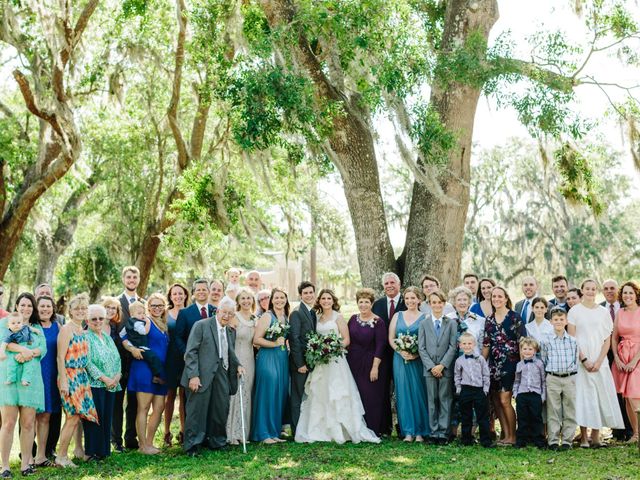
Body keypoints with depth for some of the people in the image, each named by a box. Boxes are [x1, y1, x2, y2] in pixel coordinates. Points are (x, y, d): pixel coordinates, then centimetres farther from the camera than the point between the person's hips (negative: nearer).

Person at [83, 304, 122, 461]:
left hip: (111, 385, 7)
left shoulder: (107, 337, 18)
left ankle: (103, 450, 15)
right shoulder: (85, 337, -6)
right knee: (94, 418, -6)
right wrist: (104, 378, -16)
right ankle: (92, 452, 1)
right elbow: (87, 362, -14)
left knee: (106, 417, 8)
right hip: (93, 384, -7)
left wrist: (117, 375, -3)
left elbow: (117, 358, 15)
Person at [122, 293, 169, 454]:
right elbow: (125, 339, -13)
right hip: (145, 368, -8)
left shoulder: (163, 325, 16)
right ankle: (142, 445, 3)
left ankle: (149, 443, 17)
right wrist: (133, 349, -31)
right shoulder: (145, 321, -7)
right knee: (143, 408, -3)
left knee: (159, 407, 7)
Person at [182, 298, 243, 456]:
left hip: (222, 376, 6)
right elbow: (191, 352, -9)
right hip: (202, 377, -6)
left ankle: (216, 441, 24)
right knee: (197, 411, -1)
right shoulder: (201, 325, -5)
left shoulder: (229, 331, 15)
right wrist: (193, 375, -17)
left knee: (221, 410, 8)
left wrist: (237, 365, 3)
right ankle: (192, 446, 9)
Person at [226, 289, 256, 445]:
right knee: (235, 394, -4)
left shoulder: (255, 319, 11)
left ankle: (243, 432, 17)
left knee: (246, 395, 9)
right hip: (236, 360, -6)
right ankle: (232, 434, 4)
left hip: (250, 360, 6)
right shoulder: (234, 318, -8)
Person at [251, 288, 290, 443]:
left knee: (280, 395, 8)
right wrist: (274, 343, -17)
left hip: (283, 359, 7)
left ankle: (275, 431, 17)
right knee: (267, 393, -5)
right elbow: (256, 339, -13)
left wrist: (284, 343, 5)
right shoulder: (267, 316, -7)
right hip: (268, 358, -7)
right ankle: (264, 434, 3)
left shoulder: (286, 317, 13)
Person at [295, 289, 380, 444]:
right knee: (319, 396, 2)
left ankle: (339, 432, -3)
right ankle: (320, 431, 8)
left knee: (336, 396, -7)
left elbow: (346, 340, -3)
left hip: (335, 359, -4)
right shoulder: (317, 318, 14)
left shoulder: (338, 317, 1)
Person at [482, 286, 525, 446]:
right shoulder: (489, 320, 11)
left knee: (504, 400, -9)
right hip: (494, 364, 6)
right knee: (495, 401, 5)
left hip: (510, 362, -6)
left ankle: (512, 436, 5)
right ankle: (506, 435, 15)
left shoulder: (514, 317, -5)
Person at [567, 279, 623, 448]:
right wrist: (584, 359, -10)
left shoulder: (603, 312, 8)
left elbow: (607, 340, 6)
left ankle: (595, 436, 4)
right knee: (583, 396, -5)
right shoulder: (575, 311, 1)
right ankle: (583, 437, 0)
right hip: (581, 361, -2)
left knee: (600, 395, -2)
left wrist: (599, 361, -6)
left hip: (600, 361, 2)